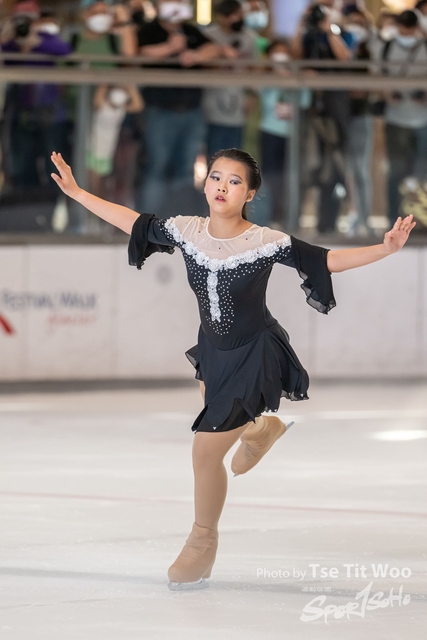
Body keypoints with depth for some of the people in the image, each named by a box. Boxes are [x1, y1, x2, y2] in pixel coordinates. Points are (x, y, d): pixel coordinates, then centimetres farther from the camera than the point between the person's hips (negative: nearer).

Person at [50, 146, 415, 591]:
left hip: (254, 354, -6)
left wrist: (385, 249, -37)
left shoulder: (267, 243, -26)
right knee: (216, 413, 31)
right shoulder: (186, 231, -14)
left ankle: (203, 540, 17)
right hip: (213, 349, 6)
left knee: (207, 449, -6)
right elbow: (133, 223, -1)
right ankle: (261, 429, 68)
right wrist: (77, 193, 1)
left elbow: (327, 260, -24)